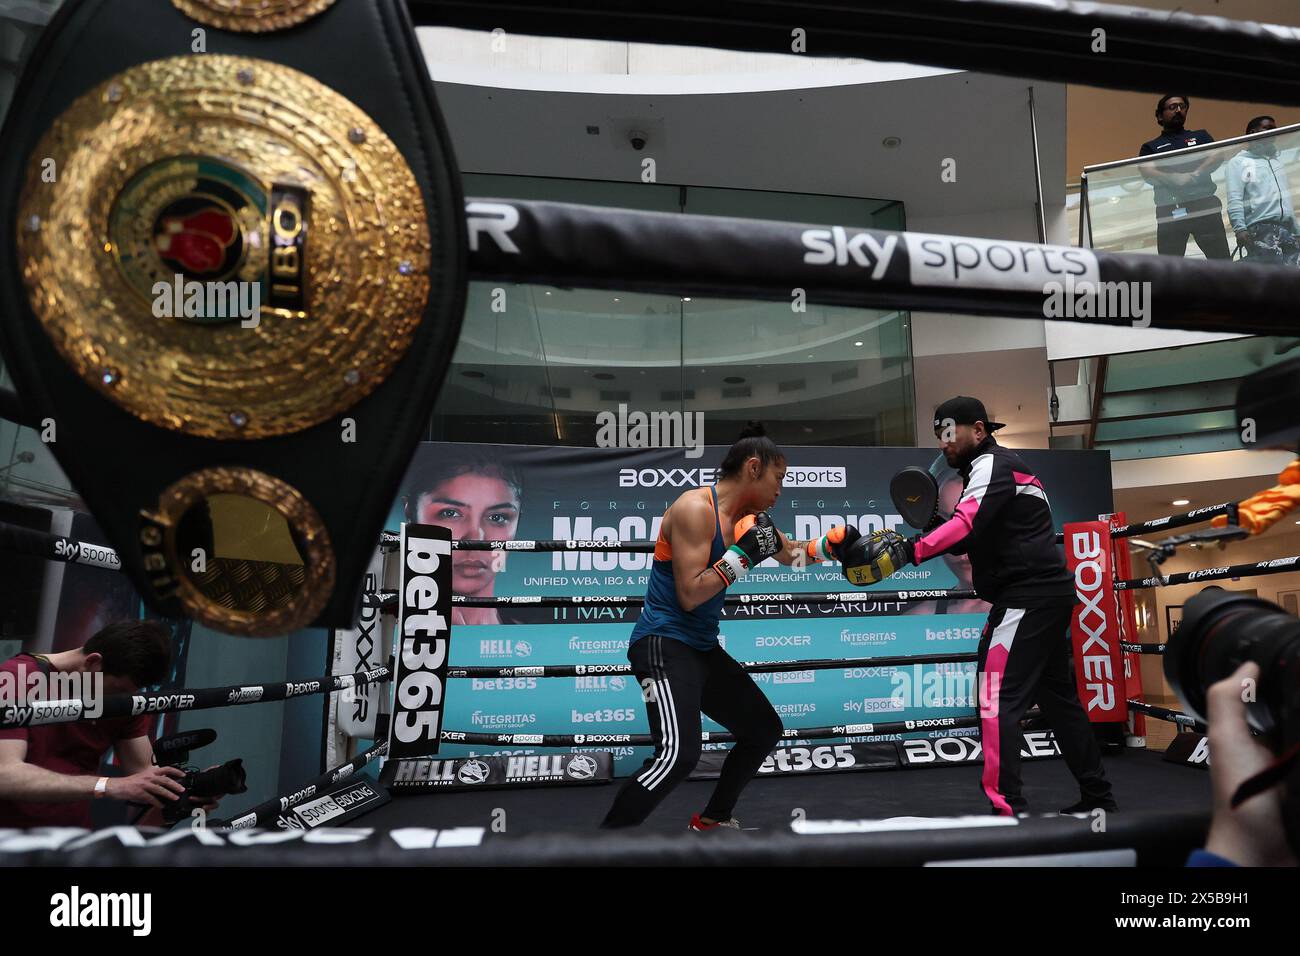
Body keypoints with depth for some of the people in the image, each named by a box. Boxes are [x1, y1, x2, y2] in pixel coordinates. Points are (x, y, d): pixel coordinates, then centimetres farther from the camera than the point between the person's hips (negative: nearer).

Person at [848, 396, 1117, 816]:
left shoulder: (992, 464, -10)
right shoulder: (1001, 466, 20)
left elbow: (969, 525, -29)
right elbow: (982, 534, 16)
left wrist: (908, 549, -40)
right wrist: (937, 528, -1)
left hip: (1028, 596, -11)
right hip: (1047, 593, 11)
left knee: (998, 699, -12)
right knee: (1058, 697, 19)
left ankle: (1006, 808, -11)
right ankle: (1096, 796, 30)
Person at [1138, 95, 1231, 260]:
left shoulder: (1201, 136, 23)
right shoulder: (1150, 147, 18)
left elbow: (1217, 156, 6)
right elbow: (1146, 172, -1)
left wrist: (1195, 174, -14)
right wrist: (1174, 178, -18)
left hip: (1204, 202, 1)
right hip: (1169, 209, -1)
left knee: (1221, 258, -8)